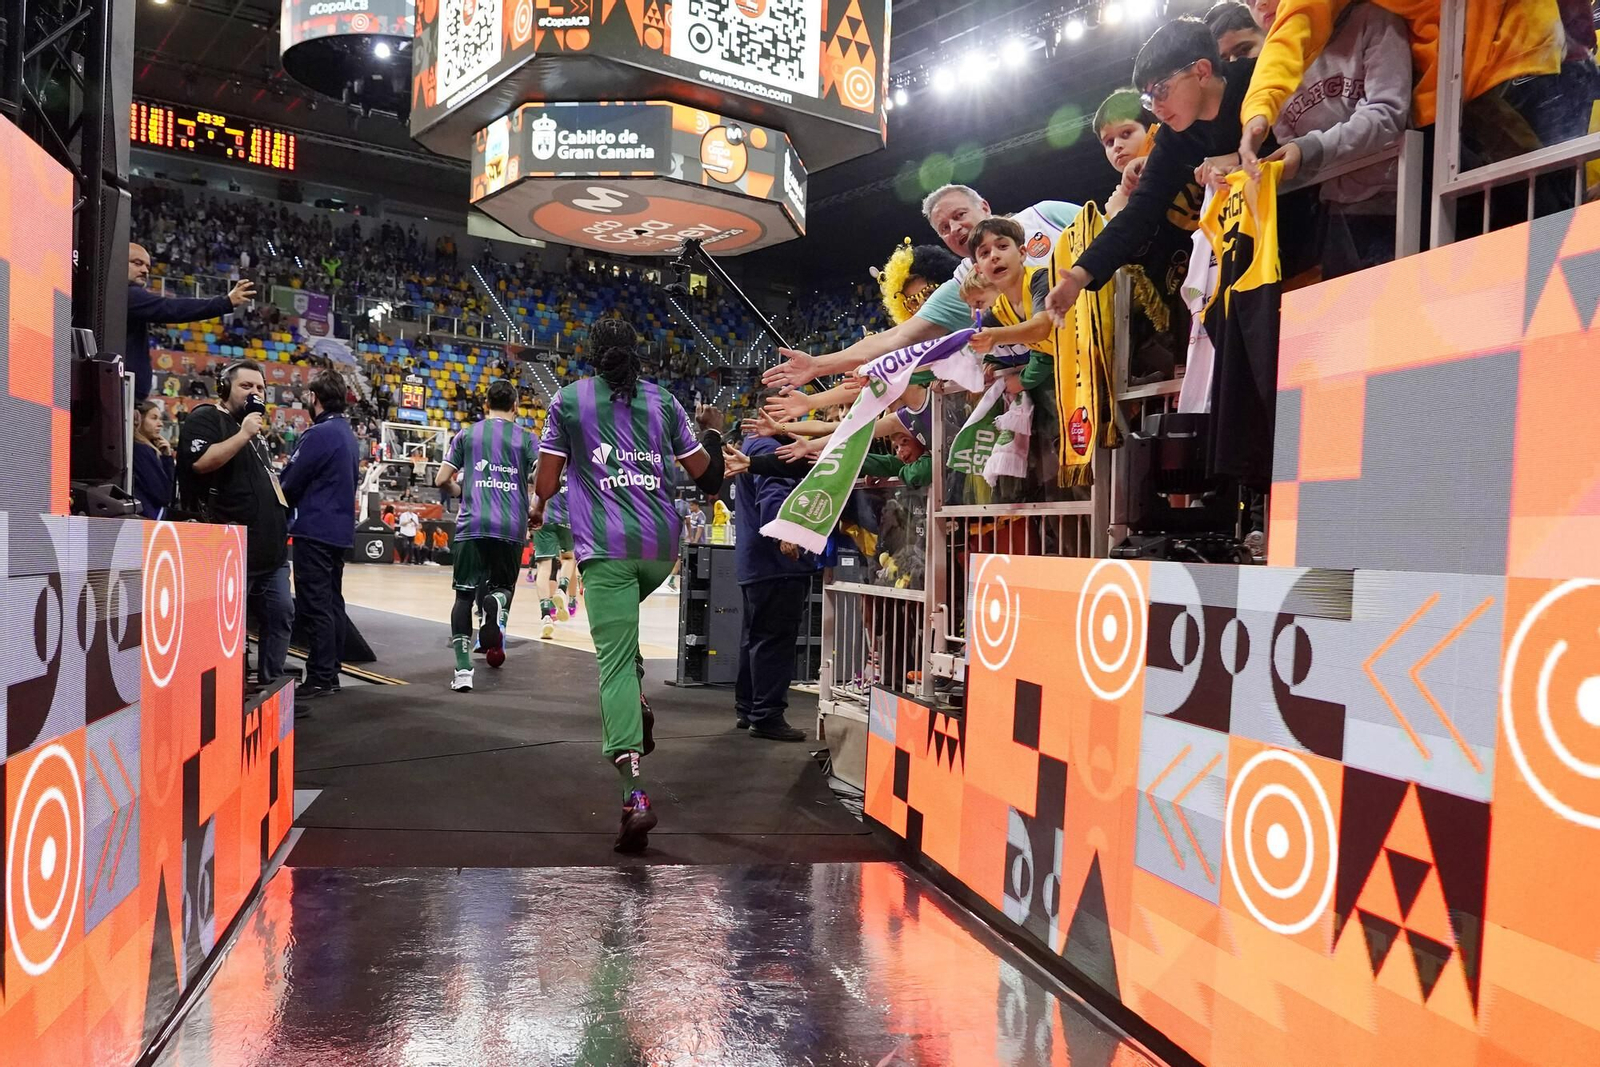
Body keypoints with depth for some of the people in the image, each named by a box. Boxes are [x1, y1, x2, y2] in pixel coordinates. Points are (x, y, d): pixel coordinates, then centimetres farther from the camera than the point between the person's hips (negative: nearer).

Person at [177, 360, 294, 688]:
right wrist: (243, 435, -21)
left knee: (280, 614, 10)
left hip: (270, 547, 9)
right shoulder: (205, 419, -4)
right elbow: (200, 462, -21)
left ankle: (271, 685, 17)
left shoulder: (253, 428, 23)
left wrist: (280, 503, 16)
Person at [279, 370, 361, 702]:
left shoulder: (318, 434, -15)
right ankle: (331, 672, 18)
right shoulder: (350, 436, 13)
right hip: (341, 529, 9)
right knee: (332, 601, 13)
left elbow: (290, 481, -11)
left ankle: (319, 678, -4)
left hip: (315, 530, -9)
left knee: (315, 605, -6)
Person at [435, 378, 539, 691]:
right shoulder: (526, 437, 7)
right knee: (503, 586, 17)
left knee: (465, 595, 8)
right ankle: (497, 601, -22)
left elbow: (442, 480, 10)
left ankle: (463, 670, 1)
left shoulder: (467, 434, 11)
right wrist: (535, 511, 17)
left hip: (472, 524, 0)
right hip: (511, 526, 0)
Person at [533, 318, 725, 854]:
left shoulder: (569, 398, 7)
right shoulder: (662, 400, 13)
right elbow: (703, 470, 16)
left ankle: (635, 794, -19)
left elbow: (549, 475, 8)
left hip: (606, 546, -4)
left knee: (614, 663, -8)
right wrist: (714, 433, 37)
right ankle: (636, 707, 10)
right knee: (621, 623, 33)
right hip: (661, 545, 4)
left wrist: (539, 509, 29)